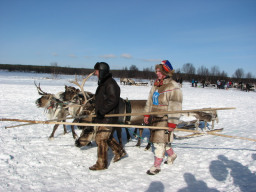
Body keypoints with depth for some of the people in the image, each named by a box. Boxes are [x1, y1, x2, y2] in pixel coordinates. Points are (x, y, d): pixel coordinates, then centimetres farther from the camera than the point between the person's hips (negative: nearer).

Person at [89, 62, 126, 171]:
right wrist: (97, 111, 18)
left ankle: (101, 164, 6)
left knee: (100, 138, -5)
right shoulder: (103, 83, 16)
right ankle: (119, 151, 37)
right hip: (102, 117, 10)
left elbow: (113, 100, -25)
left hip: (108, 117, -10)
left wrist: (101, 111, -25)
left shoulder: (110, 84, -17)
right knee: (107, 136, 20)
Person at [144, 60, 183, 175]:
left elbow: (175, 107, -17)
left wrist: (172, 123, -18)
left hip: (165, 119, -8)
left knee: (160, 141, -4)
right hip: (155, 118, 8)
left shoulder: (173, 87, -15)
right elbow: (150, 101, 18)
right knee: (160, 140, 18)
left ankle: (156, 166, 9)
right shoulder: (156, 85, 10)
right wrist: (147, 114, 17)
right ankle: (172, 155, 42)